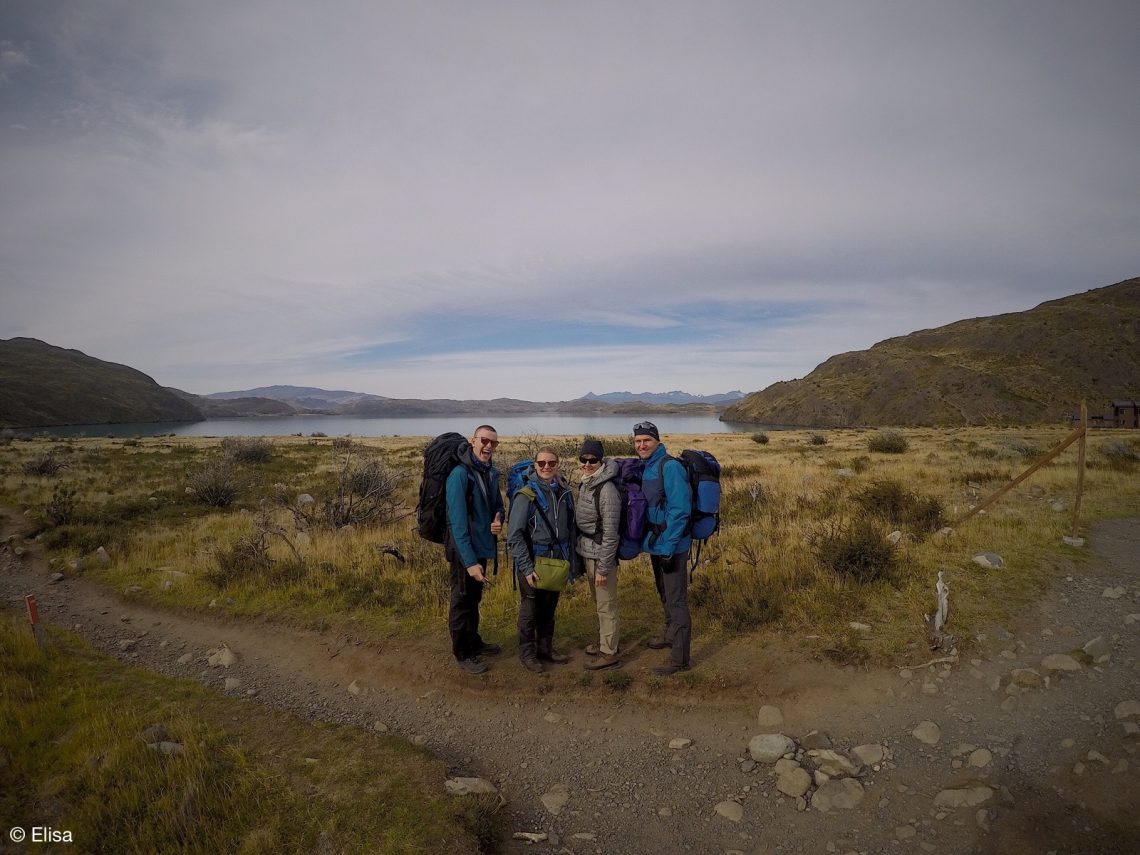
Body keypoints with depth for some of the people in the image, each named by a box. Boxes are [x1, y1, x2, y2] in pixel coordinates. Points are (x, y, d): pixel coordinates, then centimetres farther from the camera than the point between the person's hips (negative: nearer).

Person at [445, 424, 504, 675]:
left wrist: (498, 521, -9)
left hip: (482, 546, 8)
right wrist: (469, 561, -27)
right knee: (462, 601, 8)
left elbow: (497, 504, 15)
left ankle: (474, 642, 41)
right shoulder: (460, 474, -22)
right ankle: (463, 654, 24)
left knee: (474, 598, 23)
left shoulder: (491, 472, 2)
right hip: (464, 551, -8)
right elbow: (458, 522, -25)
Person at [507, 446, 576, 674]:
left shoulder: (564, 493, 2)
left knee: (549, 608, 16)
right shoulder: (526, 495, -14)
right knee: (530, 609, 8)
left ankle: (545, 648, 34)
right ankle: (527, 653, 25)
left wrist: (572, 561, 8)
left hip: (556, 562, 5)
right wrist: (526, 568, -18)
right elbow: (515, 536, -15)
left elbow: (570, 529, 10)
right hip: (533, 563, -5)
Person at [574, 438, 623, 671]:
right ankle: (603, 641, 37)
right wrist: (584, 559, 18)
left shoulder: (607, 490, -21)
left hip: (601, 555, -8)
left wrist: (603, 567, -18)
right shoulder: (585, 484, 5)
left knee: (606, 605, 3)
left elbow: (610, 533, -21)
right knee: (598, 602, 21)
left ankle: (609, 654, 15)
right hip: (586, 553, 8)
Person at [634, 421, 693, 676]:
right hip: (655, 543, 9)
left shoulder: (670, 466, -19)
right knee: (664, 594, 24)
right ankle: (671, 636, 42)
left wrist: (668, 546, -23)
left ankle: (679, 658, 7)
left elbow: (679, 509, -23)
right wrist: (649, 540, 15)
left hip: (671, 545, -9)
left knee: (676, 600, -2)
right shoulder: (645, 467, 8)